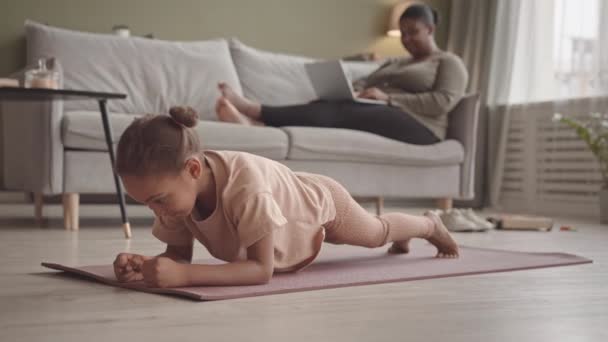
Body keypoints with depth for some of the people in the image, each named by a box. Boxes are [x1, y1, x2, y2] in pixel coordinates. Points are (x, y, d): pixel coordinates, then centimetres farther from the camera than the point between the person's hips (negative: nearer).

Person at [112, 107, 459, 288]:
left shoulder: (245, 183, -52)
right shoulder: (174, 186, -33)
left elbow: (262, 270, -50)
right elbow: (179, 254, -22)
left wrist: (184, 275, -61)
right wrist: (146, 265, -45)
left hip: (321, 201, -5)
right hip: (293, 200, 5)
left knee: (377, 232, 29)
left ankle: (430, 224, 63)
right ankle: (402, 239, 69)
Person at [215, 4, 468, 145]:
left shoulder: (449, 63, 11)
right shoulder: (395, 63, 34)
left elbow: (443, 102, -7)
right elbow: (363, 83, 21)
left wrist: (388, 98, -13)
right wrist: (354, 92, -5)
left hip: (416, 126, -7)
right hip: (378, 117, 7)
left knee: (337, 112, -30)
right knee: (327, 107, -26)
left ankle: (254, 109, -44)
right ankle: (255, 122, -51)